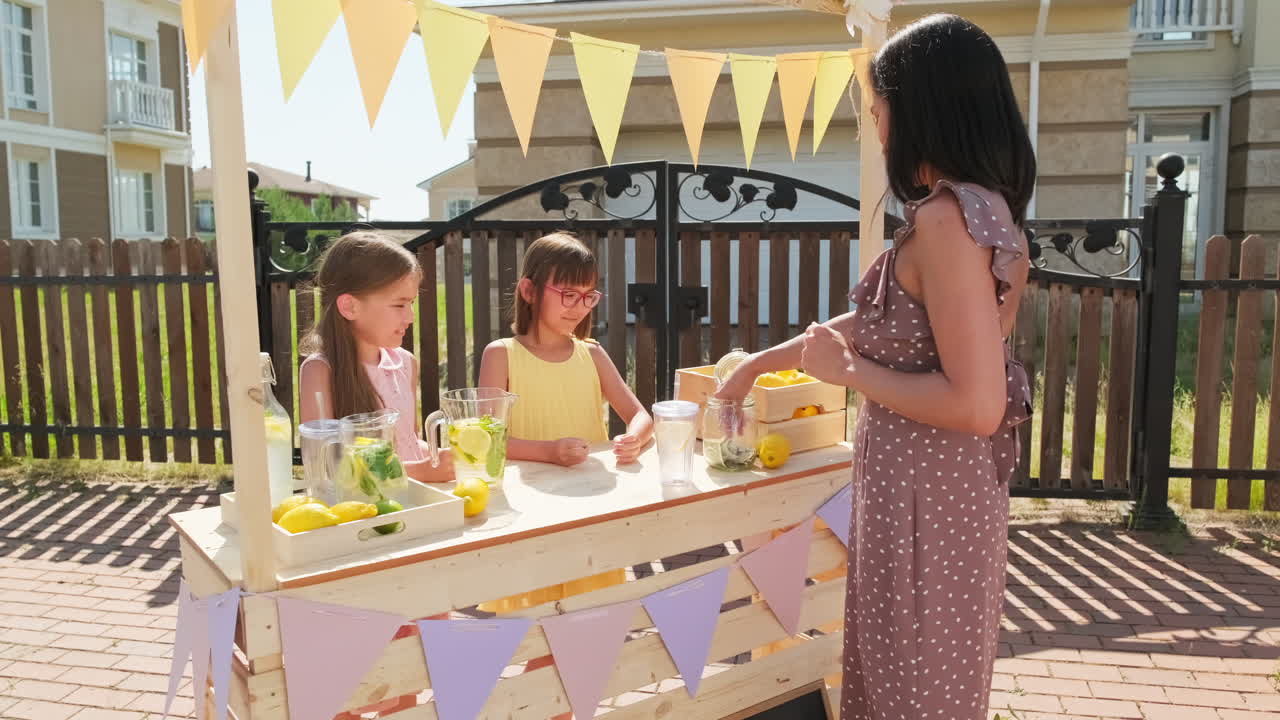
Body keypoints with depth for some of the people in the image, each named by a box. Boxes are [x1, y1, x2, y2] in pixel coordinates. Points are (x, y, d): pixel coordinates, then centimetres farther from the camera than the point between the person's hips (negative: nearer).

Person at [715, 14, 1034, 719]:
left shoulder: (946, 219, -22)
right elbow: (880, 327, 18)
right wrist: (759, 361, 24)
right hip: (943, 486, 9)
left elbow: (976, 405, -27)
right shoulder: (984, 209, 8)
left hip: (925, 499, -9)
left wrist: (846, 370, -14)